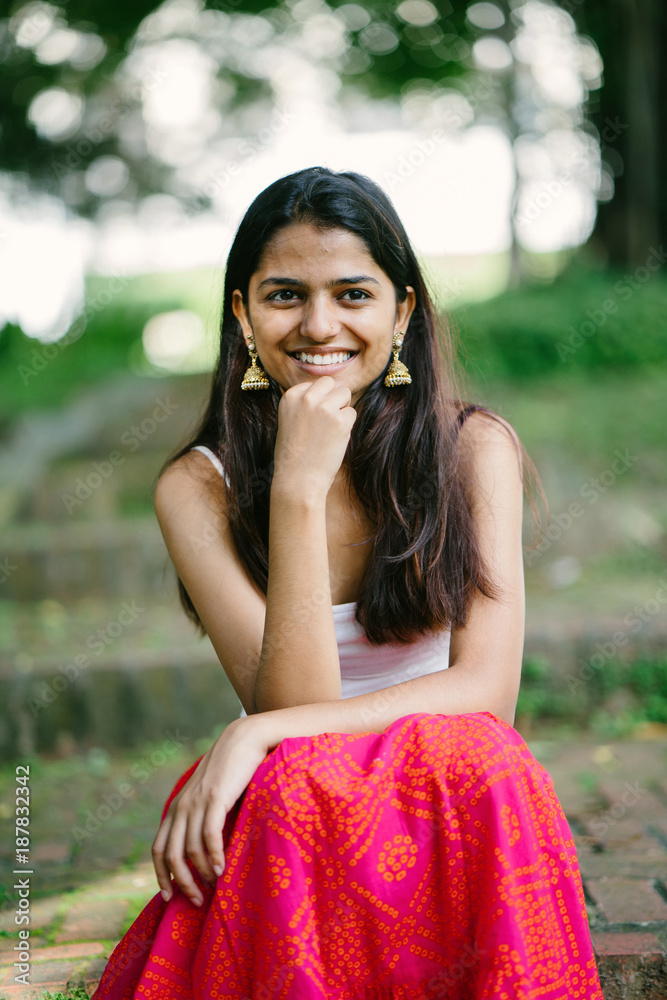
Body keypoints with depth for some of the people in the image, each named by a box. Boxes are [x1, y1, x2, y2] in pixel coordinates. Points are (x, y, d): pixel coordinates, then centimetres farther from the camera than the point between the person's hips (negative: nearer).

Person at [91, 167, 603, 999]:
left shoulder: (474, 448, -3)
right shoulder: (198, 487, -4)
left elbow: (486, 690, -12)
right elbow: (294, 702, -14)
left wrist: (258, 736, -22)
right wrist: (298, 489, -23)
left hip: (458, 808, 1)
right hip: (286, 818, 0)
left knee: (473, 762, -33)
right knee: (288, 785, -34)